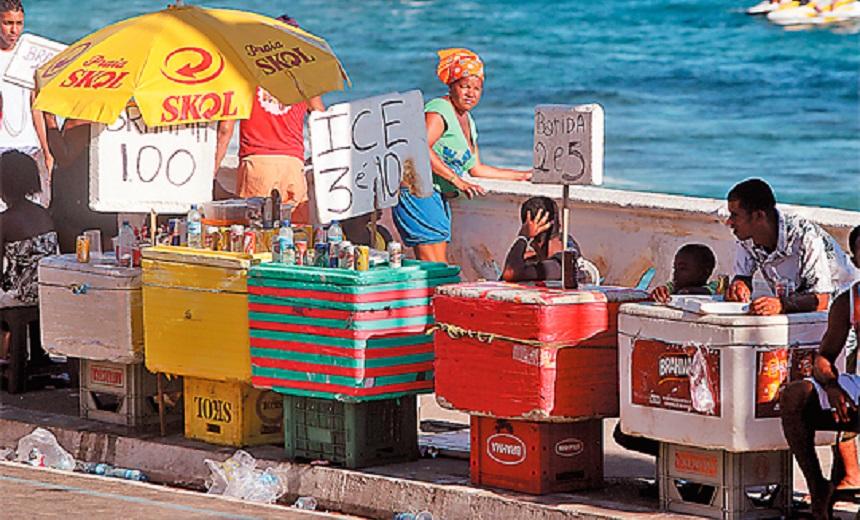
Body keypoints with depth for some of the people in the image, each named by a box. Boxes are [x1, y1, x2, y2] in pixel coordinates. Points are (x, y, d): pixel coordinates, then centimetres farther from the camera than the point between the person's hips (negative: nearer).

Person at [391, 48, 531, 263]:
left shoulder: (468, 121, 20)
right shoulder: (439, 110, -10)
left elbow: (476, 168, 27)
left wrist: (522, 176, 28)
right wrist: (457, 181, -26)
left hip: (439, 198, 10)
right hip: (418, 193, -10)